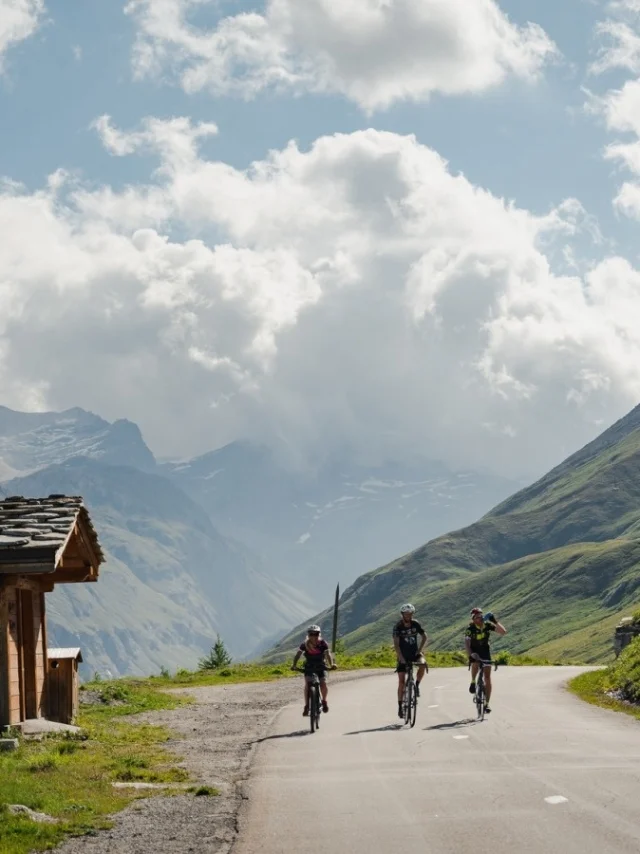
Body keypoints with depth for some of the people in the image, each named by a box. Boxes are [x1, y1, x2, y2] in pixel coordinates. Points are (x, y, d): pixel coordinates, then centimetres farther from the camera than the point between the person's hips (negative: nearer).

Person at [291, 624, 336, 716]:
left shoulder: (323, 643, -18)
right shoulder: (305, 644, -16)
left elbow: (328, 654, -29)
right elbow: (298, 654, -22)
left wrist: (331, 664, -47)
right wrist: (294, 665, -39)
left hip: (321, 667, -1)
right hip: (309, 667, 1)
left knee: (323, 685, -17)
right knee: (307, 685, -19)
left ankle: (324, 701, 12)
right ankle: (306, 706, -11)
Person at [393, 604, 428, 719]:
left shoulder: (415, 624, -6)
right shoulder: (398, 627, -15)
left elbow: (424, 636, 3)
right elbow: (396, 643, -20)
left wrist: (420, 650, -9)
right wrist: (401, 657, -29)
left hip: (414, 653, 2)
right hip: (403, 656, -2)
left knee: (423, 664, -31)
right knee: (401, 681, -6)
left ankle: (417, 685, -7)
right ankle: (400, 707, 2)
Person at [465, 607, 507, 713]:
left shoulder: (488, 625, -13)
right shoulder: (470, 628, -20)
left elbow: (503, 631, -18)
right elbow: (466, 643, -29)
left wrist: (495, 622, -28)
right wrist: (470, 654, -45)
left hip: (485, 651, 2)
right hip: (474, 652, -2)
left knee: (487, 678, -5)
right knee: (475, 665, -37)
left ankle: (487, 703, 2)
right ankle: (473, 682, -6)